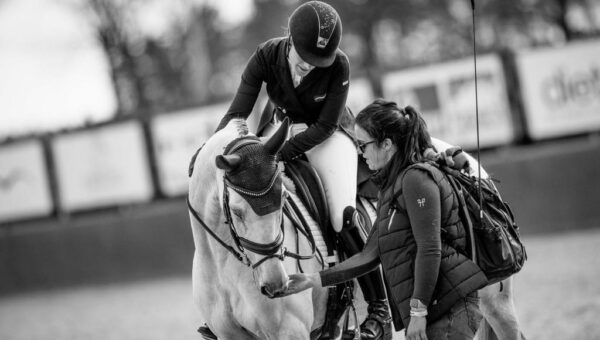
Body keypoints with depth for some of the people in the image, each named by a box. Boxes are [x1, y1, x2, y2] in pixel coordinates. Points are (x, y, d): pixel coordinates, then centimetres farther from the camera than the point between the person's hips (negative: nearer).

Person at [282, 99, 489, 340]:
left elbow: (429, 250, -18)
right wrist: (315, 280, 17)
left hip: (449, 306, -10)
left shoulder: (417, 178, -10)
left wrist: (418, 311, -20)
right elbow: (370, 255, 21)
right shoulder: (392, 187, 20)